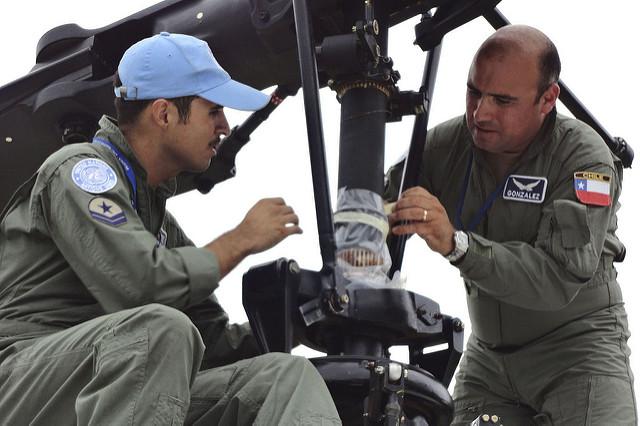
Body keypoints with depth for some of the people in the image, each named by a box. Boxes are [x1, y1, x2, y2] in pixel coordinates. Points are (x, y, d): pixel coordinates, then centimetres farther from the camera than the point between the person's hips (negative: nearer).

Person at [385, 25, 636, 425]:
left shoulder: (585, 158, -19)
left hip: (577, 343, -4)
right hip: (488, 351, 4)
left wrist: (456, 244, -42)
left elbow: (560, 279, -31)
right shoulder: (445, 144, -7)